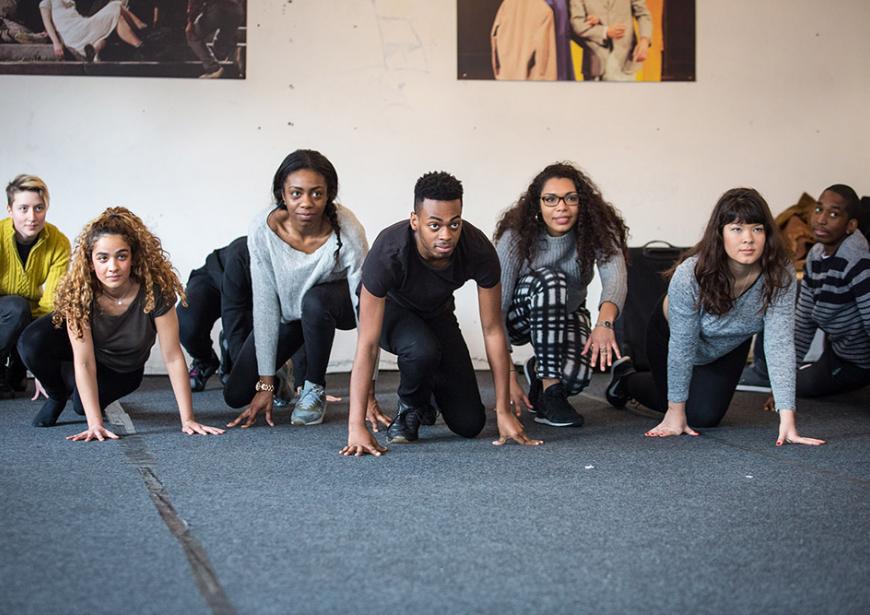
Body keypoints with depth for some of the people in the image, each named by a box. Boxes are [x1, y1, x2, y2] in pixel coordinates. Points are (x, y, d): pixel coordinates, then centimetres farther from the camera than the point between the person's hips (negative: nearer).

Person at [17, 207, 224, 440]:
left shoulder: (154, 290, -34)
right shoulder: (79, 292, -32)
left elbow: (172, 357, -29)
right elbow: (84, 363, -31)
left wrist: (187, 420, -30)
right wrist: (95, 424, -38)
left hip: (125, 368, 1)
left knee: (83, 405, -22)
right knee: (32, 342, -29)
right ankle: (58, 395, 2)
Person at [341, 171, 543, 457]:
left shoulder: (480, 251, -32)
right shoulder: (388, 253, -40)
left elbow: (493, 330, -22)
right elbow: (367, 345, -39)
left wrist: (503, 411, -22)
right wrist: (356, 426, -43)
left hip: (437, 313, 3)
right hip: (391, 310, -3)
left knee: (469, 424, -5)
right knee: (422, 349, -39)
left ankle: (424, 395, 28)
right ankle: (409, 409, -6)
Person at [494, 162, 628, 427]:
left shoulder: (597, 229, -23)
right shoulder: (517, 236, -27)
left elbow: (615, 276, -40)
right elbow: (496, 307, -28)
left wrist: (604, 323, -62)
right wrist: (507, 378, -35)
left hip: (567, 313, 2)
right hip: (520, 315, -1)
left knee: (575, 376, -30)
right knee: (549, 279, -36)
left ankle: (538, 371, 9)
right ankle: (550, 394, -29)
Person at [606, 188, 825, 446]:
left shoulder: (780, 274, -34)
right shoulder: (690, 275, -40)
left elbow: (780, 343, -37)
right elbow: (681, 347, -30)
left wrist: (787, 419, -45)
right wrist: (675, 412, -19)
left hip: (729, 347, 3)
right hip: (671, 334, -3)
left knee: (705, 416, 7)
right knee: (677, 407, 13)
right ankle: (625, 377, 44)